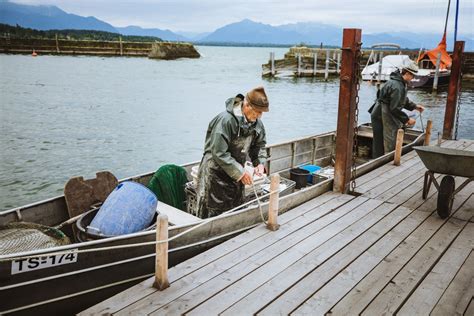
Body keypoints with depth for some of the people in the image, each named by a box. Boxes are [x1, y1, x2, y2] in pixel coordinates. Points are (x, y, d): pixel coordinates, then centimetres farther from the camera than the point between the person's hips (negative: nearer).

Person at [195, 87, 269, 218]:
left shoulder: (256, 122, -2)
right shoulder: (226, 120, -26)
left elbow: (260, 145, 13)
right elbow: (219, 153, -26)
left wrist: (260, 163, -6)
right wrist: (241, 172, -23)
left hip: (236, 173, 7)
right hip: (215, 173, -7)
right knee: (212, 214, 2)